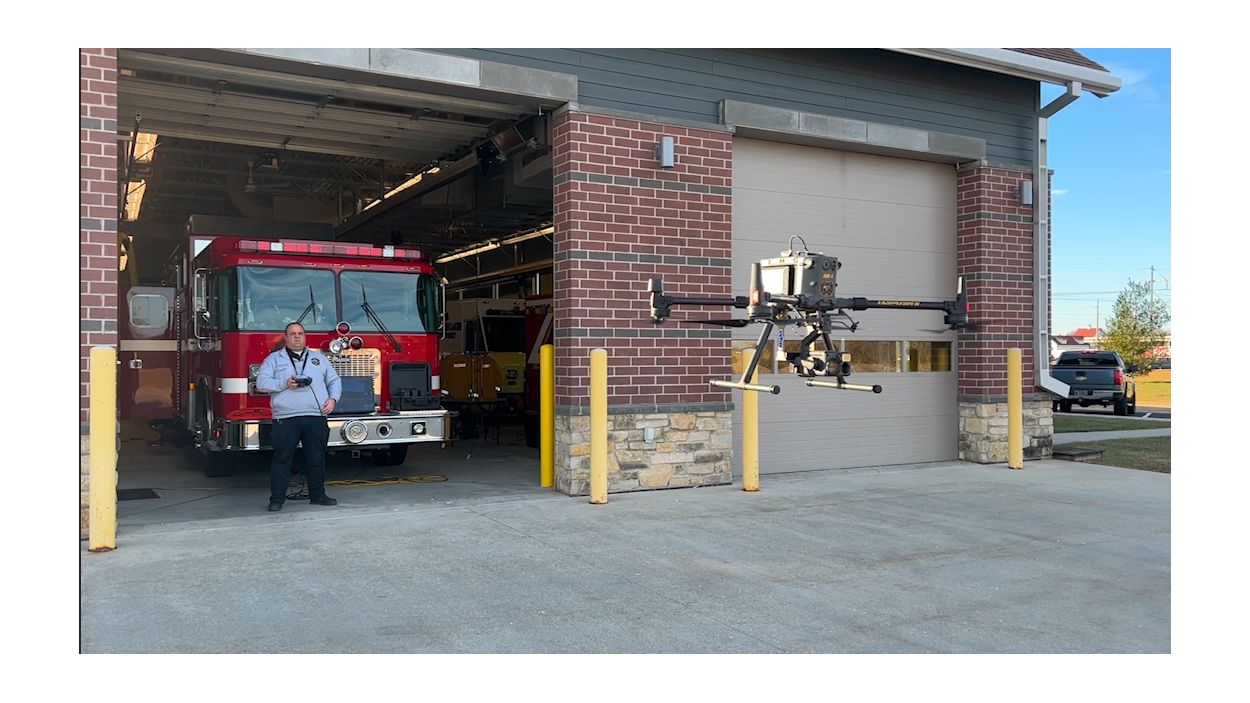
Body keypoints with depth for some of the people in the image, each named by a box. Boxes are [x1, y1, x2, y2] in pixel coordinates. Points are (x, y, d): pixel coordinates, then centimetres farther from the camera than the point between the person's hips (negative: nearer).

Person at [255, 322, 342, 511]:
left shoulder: (319, 358, 19)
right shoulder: (274, 359, 11)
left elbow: (334, 381, 18)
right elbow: (261, 382, 1)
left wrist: (333, 398, 0)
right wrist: (285, 384, -12)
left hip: (316, 417, 3)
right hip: (286, 418, -2)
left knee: (317, 458, 7)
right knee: (282, 459, -2)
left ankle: (318, 495, 18)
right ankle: (277, 499, 4)